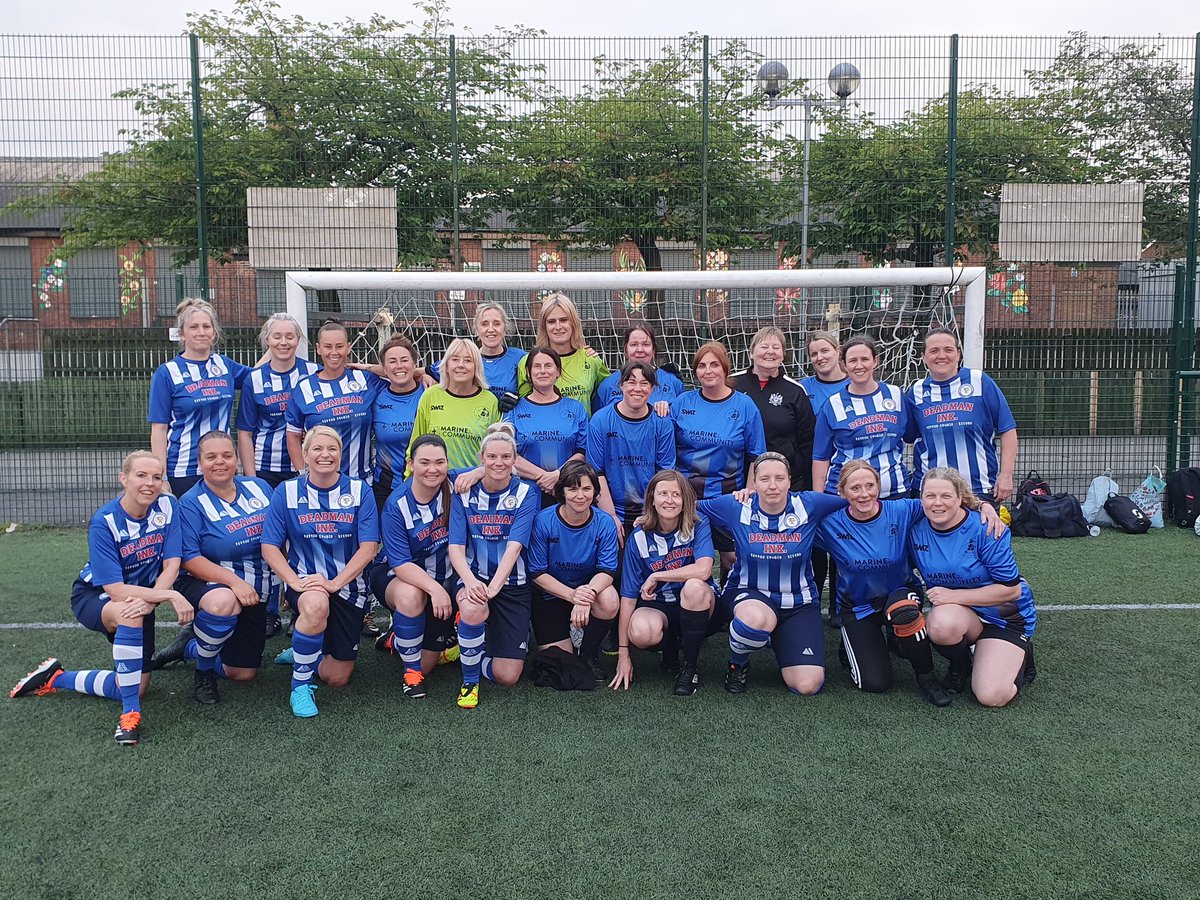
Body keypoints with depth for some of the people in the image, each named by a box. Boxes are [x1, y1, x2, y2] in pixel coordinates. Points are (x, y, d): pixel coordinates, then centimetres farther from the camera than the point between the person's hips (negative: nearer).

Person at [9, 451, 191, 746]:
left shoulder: (166, 506, -15)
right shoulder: (104, 522, -25)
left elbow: (171, 564, -16)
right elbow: (116, 590, -30)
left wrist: (150, 600, -33)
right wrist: (170, 595, -39)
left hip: (141, 593, 5)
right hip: (95, 595, -4)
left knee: (136, 686, -2)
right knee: (130, 615, -41)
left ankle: (55, 678, 21)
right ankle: (130, 713, -28)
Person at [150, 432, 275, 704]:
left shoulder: (259, 487, 1)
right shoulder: (191, 503, -11)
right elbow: (189, 559, -19)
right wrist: (233, 581, -31)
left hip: (254, 594, 5)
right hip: (205, 584, -5)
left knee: (243, 674, 6)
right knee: (223, 602, -42)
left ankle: (190, 646, 34)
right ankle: (204, 671, -12)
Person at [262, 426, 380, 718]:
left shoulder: (360, 490, -4)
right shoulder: (287, 492, -3)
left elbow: (368, 547, -10)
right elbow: (270, 546, -6)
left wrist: (334, 583, -23)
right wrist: (295, 581, -23)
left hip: (348, 584, 2)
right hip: (304, 581, -1)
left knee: (337, 677, 2)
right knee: (316, 604, -40)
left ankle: (303, 651, 37)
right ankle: (300, 684, -17)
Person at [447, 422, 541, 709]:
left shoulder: (526, 493, -6)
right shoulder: (465, 493, -2)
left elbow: (514, 546, -18)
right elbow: (456, 548, -10)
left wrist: (494, 586, -33)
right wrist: (470, 581, -31)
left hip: (512, 584, 0)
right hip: (474, 578, 0)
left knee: (507, 676, -7)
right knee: (474, 610, -38)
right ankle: (470, 681, -11)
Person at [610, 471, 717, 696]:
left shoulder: (698, 526, -10)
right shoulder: (639, 538, -6)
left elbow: (703, 570, -29)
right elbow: (629, 596, -7)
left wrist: (655, 577, -19)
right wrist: (623, 653, -10)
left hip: (698, 607, -1)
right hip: (658, 606, 1)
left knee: (694, 587, -36)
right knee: (641, 632, -34)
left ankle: (690, 666, -15)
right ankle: (670, 649, 5)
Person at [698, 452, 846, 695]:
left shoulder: (809, 505, -9)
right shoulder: (735, 507, -9)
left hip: (799, 602, 1)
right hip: (748, 594, -1)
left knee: (807, 686, -15)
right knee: (756, 619, -42)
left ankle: (780, 642, 21)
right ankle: (737, 664, -4)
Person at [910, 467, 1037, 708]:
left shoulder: (986, 529, -21)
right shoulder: (917, 532, -7)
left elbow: (1011, 589, -20)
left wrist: (955, 596, -24)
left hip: (1006, 615, -3)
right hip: (957, 614, 3)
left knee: (992, 697, -19)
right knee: (941, 623, -36)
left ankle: (1020, 654, 15)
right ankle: (961, 665, 0)